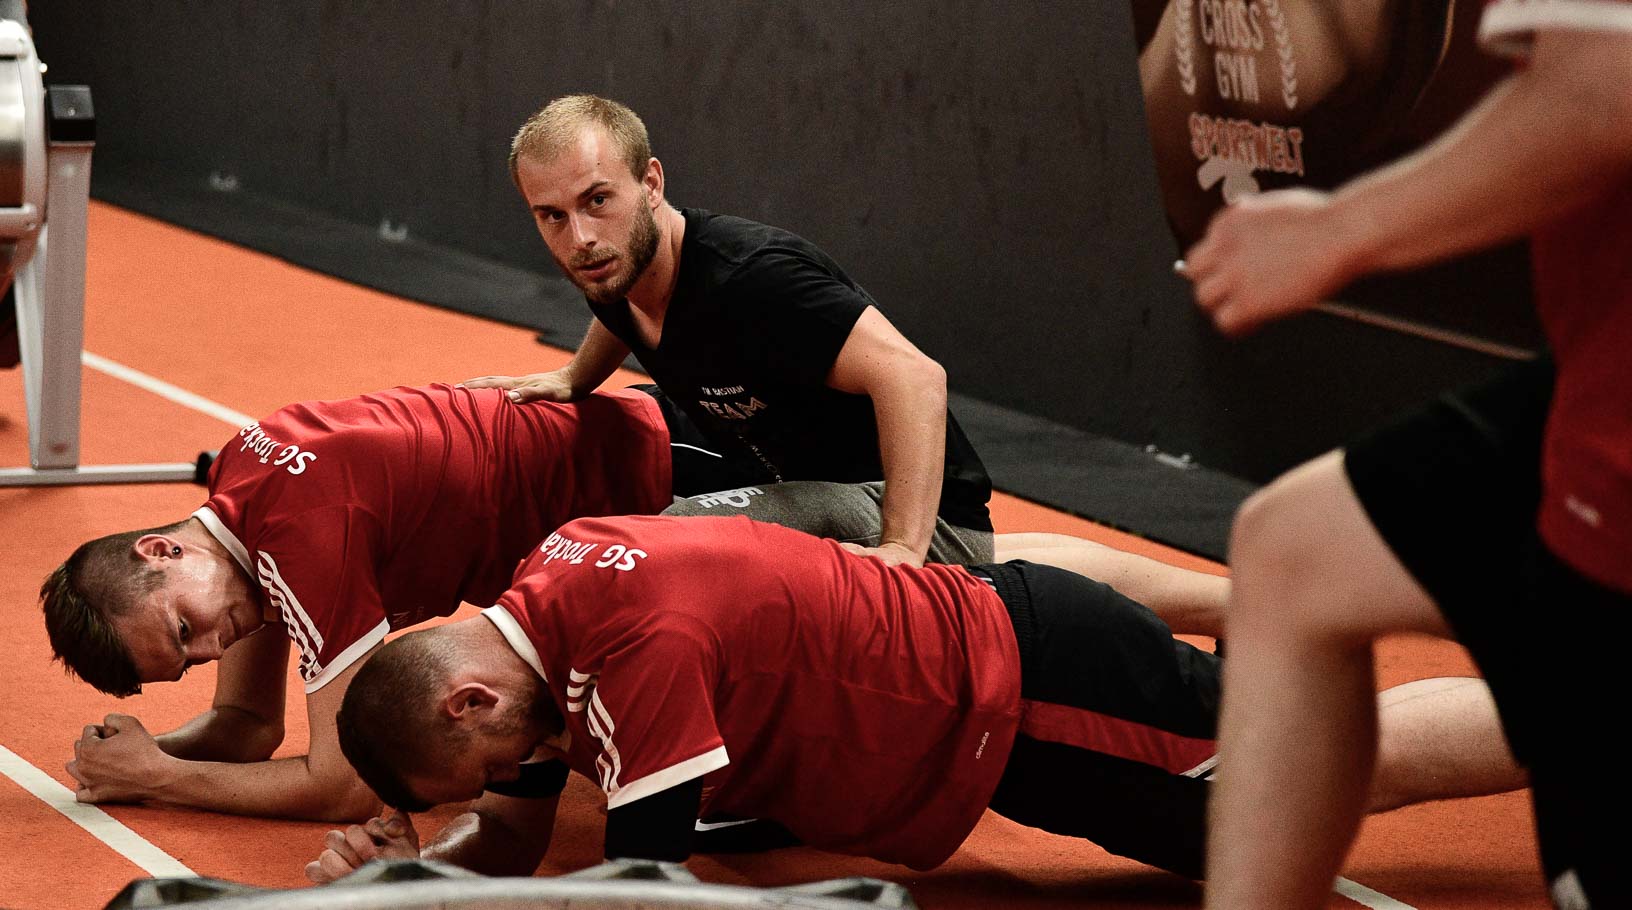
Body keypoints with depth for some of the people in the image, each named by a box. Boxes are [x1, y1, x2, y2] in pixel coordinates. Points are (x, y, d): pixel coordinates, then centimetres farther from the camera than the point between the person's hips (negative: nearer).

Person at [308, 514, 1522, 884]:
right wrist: (409, 858, -12)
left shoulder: (640, 640, -32)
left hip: (1026, 688, -8)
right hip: (982, 628, 8)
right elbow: (512, 842, 7)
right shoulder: (533, 615, -3)